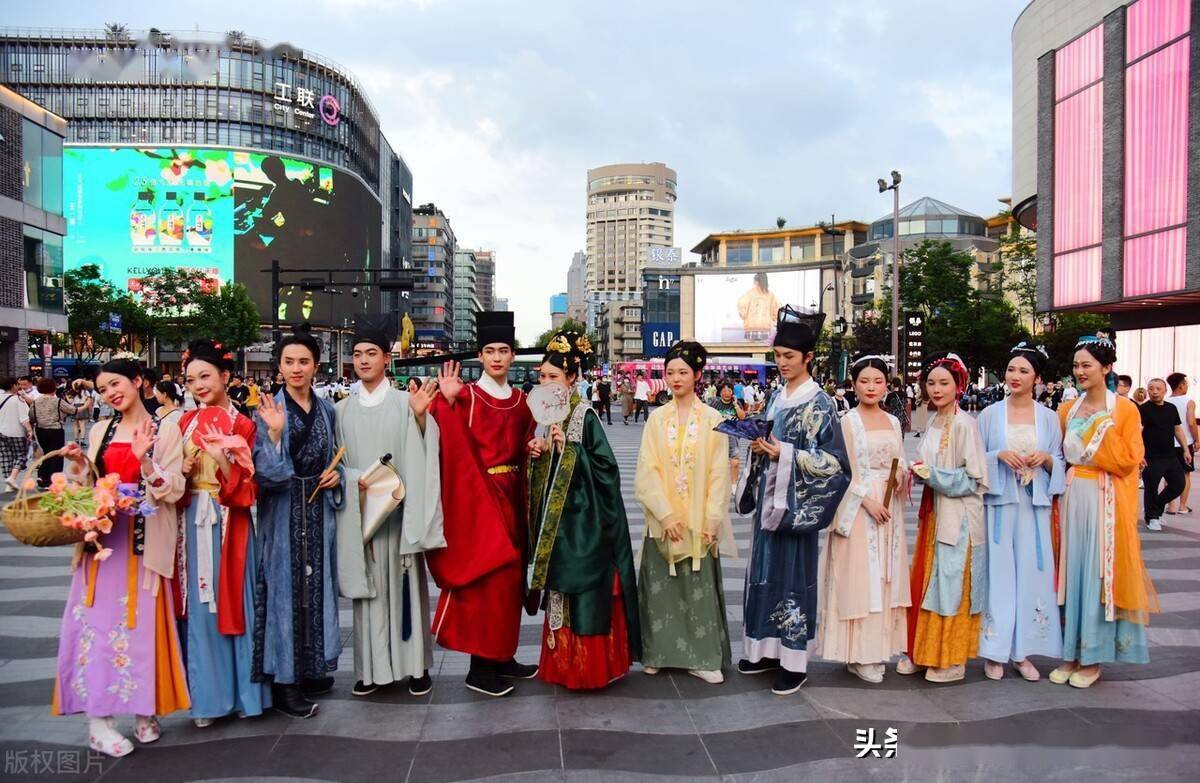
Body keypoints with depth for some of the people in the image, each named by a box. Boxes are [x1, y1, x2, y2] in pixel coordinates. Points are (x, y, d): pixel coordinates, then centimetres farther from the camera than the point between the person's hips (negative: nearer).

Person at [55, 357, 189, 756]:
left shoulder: (166, 430, -1)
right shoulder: (100, 430, 12)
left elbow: (174, 490, -8)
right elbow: (86, 486, 17)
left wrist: (145, 460, -22)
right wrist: (77, 464, -2)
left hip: (143, 542, -4)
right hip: (101, 538, 4)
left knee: (141, 623, 0)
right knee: (97, 622, 1)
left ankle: (145, 710, 14)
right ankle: (98, 717, 8)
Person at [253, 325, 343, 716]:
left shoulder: (327, 409, 8)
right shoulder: (268, 410, -6)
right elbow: (264, 470, -13)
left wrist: (336, 474, -1)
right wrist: (274, 433, -27)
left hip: (319, 508, 5)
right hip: (282, 511, -4)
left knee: (317, 584, 11)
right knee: (284, 586, 0)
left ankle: (311, 668, 25)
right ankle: (284, 679, 10)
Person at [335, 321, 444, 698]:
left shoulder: (404, 402, 0)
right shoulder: (342, 409, 8)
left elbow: (419, 455, -10)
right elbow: (335, 463, 10)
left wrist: (420, 416, -27)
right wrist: (357, 479, -9)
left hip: (397, 508, -2)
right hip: (359, 509, 2)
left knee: (405, 582, 2)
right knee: (368, 587, 7)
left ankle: (415, 665, 13)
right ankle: (372, 667, 16)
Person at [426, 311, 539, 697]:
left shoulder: (520, 400, 10)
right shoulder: (467, 394, -8)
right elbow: (453, 445, -21)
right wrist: (448, 401, -32)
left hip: (511, 493, 7)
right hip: (478, 494, -6)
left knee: (510, 576, 13)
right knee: (486, 577, -4)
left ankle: (503, 657, 26)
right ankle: (481, 668, 7)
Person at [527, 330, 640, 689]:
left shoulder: (584, 416, -12)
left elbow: (605, 465, -17)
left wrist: (568, 448, -25)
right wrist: (536, 453, -3)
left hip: (581, 516, -7)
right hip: (553, 515, 7)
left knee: (585, 591, -1)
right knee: (559, 590, 13)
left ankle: (589, 666, 11)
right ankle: (562, 663, 24)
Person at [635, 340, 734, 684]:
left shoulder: (712, 419, -1)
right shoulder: (656, 418, 2)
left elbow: (719, 474, -2)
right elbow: (647, 471, -3)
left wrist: (712, 521, -9)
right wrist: (665, 514, -12)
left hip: (699, 521, -1)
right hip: (663, 519, 1)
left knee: (699, 589, 3)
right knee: (660, 588, 7)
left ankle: (702, 657, 14)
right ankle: (659, 653, 20)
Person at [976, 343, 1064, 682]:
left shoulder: (1048, 418, 7)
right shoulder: (990, 414, 3)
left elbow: (1060, 464, 11)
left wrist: (1046, 458, -10)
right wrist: (999, 455, -13)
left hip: (1034, 505, 2)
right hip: (999, 503, -1)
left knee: (1031, 574, 3)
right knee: (997, 574, 0)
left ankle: (1022, 651, 15)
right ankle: (994, 652, 9)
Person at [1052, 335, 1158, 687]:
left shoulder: (1124, 410, -3)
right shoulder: (1067, 410, 10)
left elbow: (1129, 460, -9)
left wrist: (1103, 428, -10)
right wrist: (1066, 465, -2)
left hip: (1106, 500, -4)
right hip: (1071, 497, 4)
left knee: (1099, 573, 1)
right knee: (1070, 571, 7)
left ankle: (1092, 658, 12)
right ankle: (1071, 653, 16)